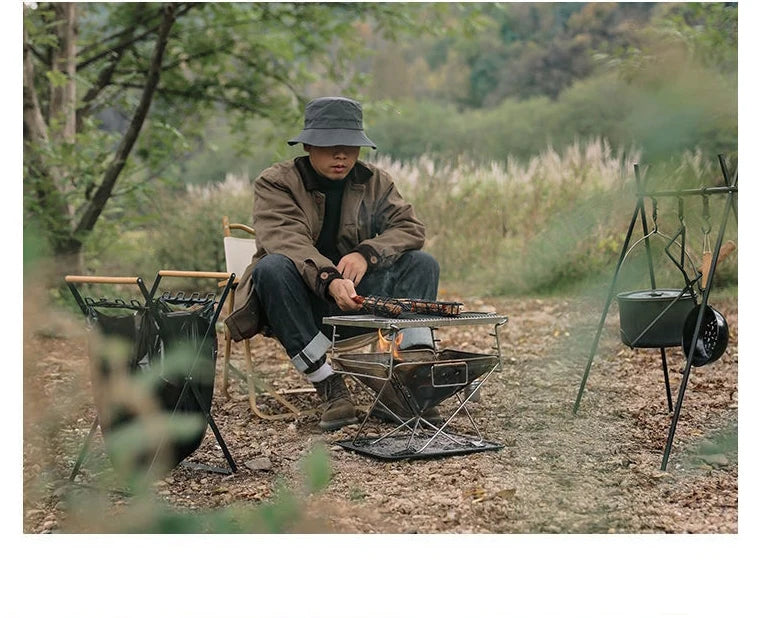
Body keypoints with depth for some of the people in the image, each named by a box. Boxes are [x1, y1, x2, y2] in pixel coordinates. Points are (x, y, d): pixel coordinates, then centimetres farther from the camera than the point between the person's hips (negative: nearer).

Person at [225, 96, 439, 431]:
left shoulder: (375, 182, 8)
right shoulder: (275, 183, -6)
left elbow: (411, 227, -1)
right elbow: (286, 240, -24)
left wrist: (367, 253, -22)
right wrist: (330, 281, -43)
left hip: (354, 299, 4)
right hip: (301, 302, -3)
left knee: (422, 263, -14)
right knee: (272, 268, -35)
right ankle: (327, 386, -36)